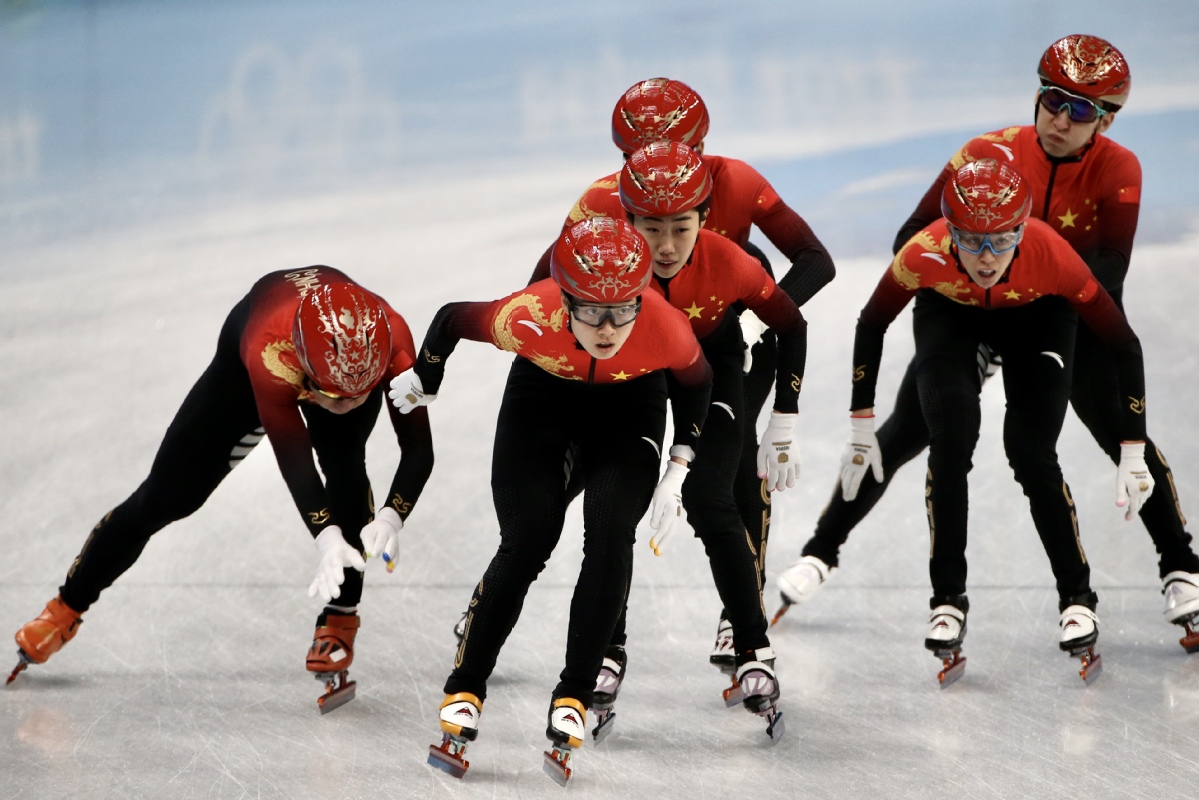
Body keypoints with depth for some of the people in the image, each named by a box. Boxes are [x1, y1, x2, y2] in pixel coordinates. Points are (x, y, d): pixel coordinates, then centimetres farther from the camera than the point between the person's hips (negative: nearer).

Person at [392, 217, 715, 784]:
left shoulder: (667, 330, -36)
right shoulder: (529, 318, -39)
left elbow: (695, 381, -11)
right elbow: (451, 319, -17)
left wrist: (678, 469, -9)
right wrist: (422, 383, 2)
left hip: (629, 402, 1)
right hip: (541, 392, -1)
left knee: (611, 539, -18)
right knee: (528, 542, -14)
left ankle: (573, 698, -6)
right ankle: (464, 693, 0)